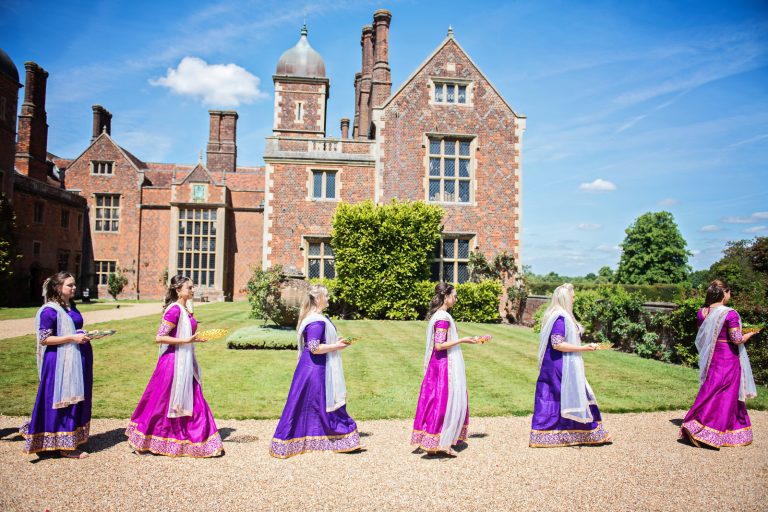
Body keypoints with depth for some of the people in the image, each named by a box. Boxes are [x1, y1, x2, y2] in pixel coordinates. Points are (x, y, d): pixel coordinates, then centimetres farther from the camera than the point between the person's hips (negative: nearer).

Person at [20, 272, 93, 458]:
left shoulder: (71, 307, 12)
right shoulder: (49, 310, -13)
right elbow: (44, 338, -16)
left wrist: (86, 335, 5)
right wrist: (72, 338, -20)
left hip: (76, 360, 8)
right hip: (59, 362, -8)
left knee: (75, 399, 12)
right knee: (63, 400, -2)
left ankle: (71, 439, 24)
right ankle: (65, 445, 7)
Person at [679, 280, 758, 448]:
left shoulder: (701, 313, 2)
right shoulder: (730, 314, -17)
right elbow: (737, 339, -15)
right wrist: (751, 333, 3)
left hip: (710, 358, 6)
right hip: (728, 359, -6)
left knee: (712, 391, 16)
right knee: (725, 395, 2)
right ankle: (697, 426, -5)